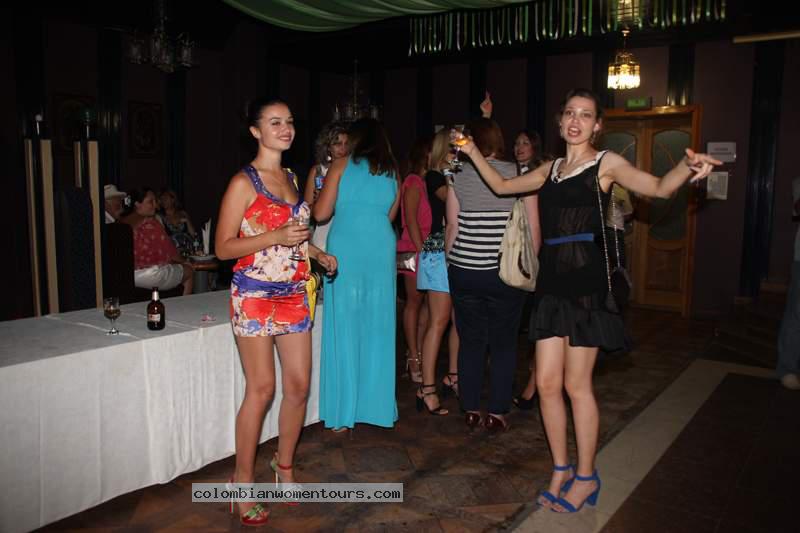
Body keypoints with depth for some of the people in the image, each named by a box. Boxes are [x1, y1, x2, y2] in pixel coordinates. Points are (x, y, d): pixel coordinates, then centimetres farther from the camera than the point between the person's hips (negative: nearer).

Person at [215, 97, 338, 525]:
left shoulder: (290, 178, 14)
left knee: (299, 385, 7)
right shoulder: (243, 182, -8)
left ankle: (284, 465, 27)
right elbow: (223, 248, -10)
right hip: (255, 294, -6)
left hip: (294, 293, 7)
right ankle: (243, 481, 14)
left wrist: (317, 253, 7)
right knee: (262, 388, -4)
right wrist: (277, 237, -21)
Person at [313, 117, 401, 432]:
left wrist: (325, 191, 20)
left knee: (345, 328, 2)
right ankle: (376, 406, 18)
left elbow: (320, 214, 1)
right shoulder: (393, 173, 13)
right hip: (381, 251, 3)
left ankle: (343, 413, 8)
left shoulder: (341, 166, 3)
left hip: (345, 250, -3)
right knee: (378, 329, 10)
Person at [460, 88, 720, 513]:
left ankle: (585, 476, 21)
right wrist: (473, 152, 20)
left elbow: (660, 188, -13)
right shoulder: (550, 170, 17)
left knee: (576, 384, 2)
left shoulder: (606, 163, 0)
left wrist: (687, 167, -33)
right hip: (552, 278, 6)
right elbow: (501, 186, 26)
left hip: (585, 279, -5)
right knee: (547, 382, 6)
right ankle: (561, 469, 25)